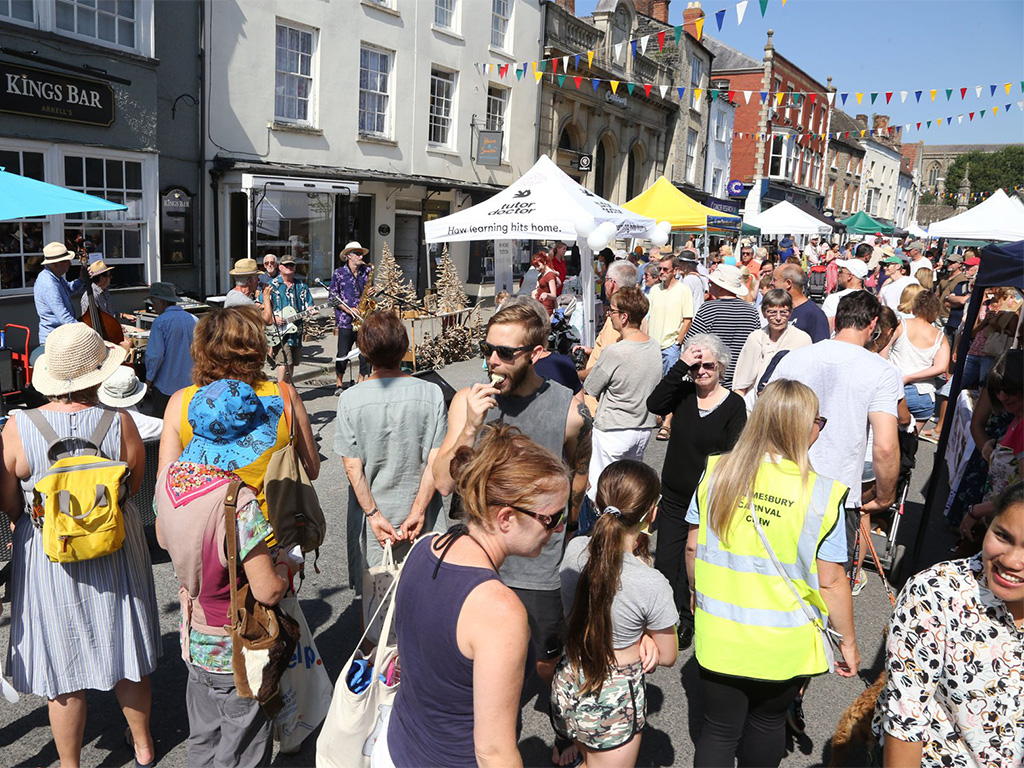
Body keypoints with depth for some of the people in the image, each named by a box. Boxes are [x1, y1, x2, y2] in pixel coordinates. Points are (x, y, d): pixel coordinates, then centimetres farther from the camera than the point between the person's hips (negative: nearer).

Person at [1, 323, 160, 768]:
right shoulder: (119, 422, -17)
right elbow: (135, 485, -3)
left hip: (47, 555, -1)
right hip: (116, 551, 1)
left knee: (62, 669, 15)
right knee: (127, 651, 19)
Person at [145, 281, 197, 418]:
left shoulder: (160, 322, -15)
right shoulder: (192, 319, 3)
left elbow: (155, 355, -18)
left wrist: (149, 378, -4)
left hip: (166, 385, -5)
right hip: (189, 382, 5)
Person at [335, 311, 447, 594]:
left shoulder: (350, 399, -12)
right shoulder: (431, 394, -11)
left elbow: (353, 468, -12)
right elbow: (435, 462, -12)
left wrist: (374, 514, -7)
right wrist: (417, 511, -8)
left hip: (373, 514, 0)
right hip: (417, 510, 1)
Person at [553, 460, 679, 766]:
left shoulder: (574, 549, -14)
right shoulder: (652, 585, -28)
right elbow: (667, 657, -12)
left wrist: (641, 636, -8)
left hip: (566, 686, 5)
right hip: (614, 703, -5)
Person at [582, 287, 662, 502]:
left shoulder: (615, 352, -22)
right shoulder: (655, 345, -1)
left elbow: (590, 389, -13)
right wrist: (595, 353, 15)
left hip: (613, 430, -7)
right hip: (644, 427, 8)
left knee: (599, 490, 3)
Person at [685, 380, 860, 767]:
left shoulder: (715, 471, -10)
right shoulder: (822, 494, -17)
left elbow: (693, 547, -1)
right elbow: (830, 581, -12)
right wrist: (848, 641, 4)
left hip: (718, 634, 1)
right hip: (782, 646, -1)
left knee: (719, 729, 17)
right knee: (768, 723, 24)